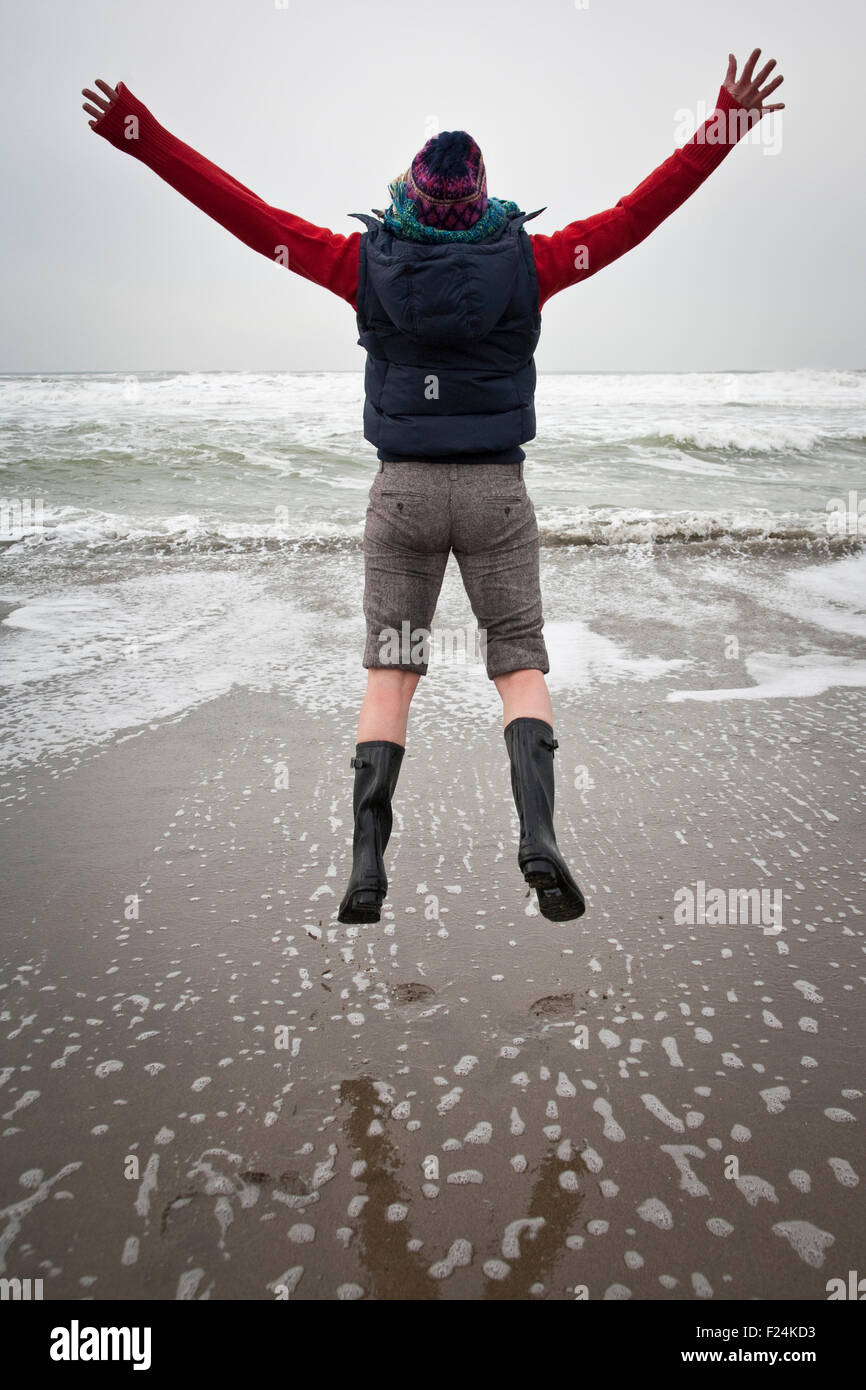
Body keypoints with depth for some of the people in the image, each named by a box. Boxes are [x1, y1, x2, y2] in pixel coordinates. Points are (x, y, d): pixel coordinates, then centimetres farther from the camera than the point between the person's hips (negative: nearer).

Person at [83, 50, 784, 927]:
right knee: (521, 665, 5)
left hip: (403, 490, 1)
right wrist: (726, 128, 7)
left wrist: (141, 137, 8)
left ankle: (367, 863, -2)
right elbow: (642, 211, 0)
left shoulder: (367, 261, -4)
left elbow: (247, 214, 0)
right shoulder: (526, 262, -4)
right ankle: (538, 836, -14)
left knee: (389, 671, 6)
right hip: (496, 491, 0)